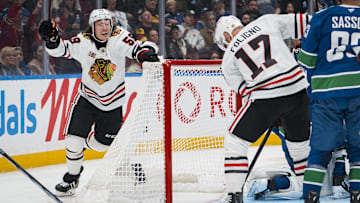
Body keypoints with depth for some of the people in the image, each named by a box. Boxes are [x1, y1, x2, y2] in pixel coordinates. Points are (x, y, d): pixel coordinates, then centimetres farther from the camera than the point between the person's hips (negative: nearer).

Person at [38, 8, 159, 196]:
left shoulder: (119, 38, -14)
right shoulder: (83, 43, -13)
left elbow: (139, 48, -17)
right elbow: (60, 50, -14)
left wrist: (147, 53, -39)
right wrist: (52, 38, -35)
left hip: (113, 101, 1)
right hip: (88, 98, 0)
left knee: (102, 144, 8)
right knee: (74, 139, -8)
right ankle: (72, 177, 11)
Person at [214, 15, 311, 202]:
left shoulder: (229, 57, 12)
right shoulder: (267, 22, 14)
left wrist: (273, 115, 18)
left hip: (265, 96, -3)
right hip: (298, 89, 3)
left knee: (235, 141, 11)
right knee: (299, 140, 26)